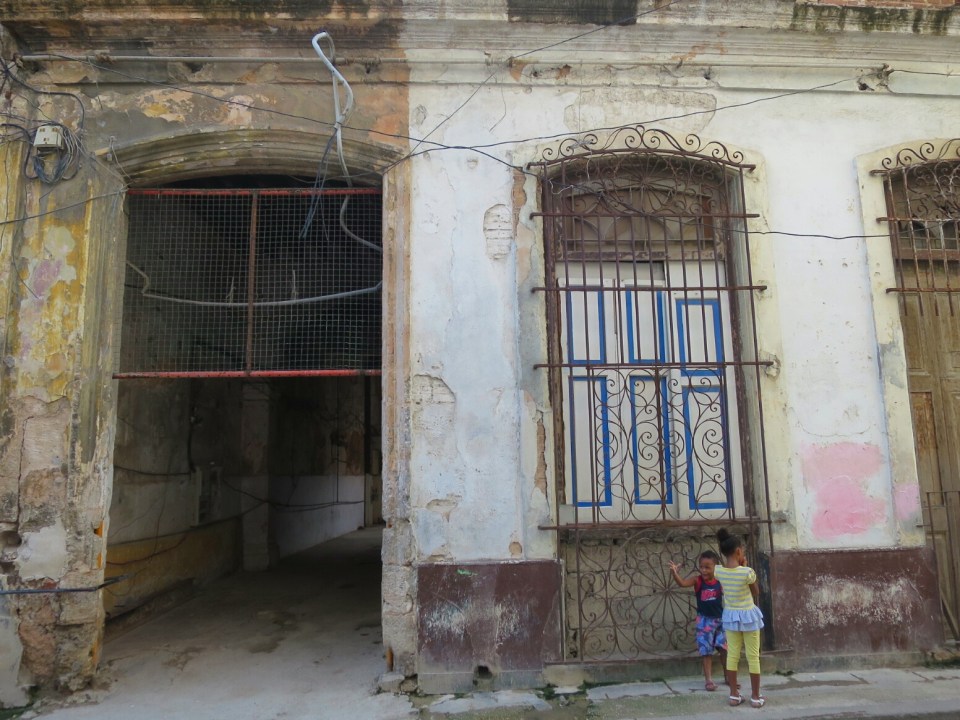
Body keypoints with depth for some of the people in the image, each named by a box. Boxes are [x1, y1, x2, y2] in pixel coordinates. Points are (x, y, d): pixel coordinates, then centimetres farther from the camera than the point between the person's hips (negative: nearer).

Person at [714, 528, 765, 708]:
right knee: (753, 656, 9)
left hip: (730, 616, 4)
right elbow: (756, 592, -2)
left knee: (732, 655, 11)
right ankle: (756, 697, 17)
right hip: (748, 615, -4)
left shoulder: (718, 571, -9)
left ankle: (734, 695, 16)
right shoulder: (747, 572, -21)